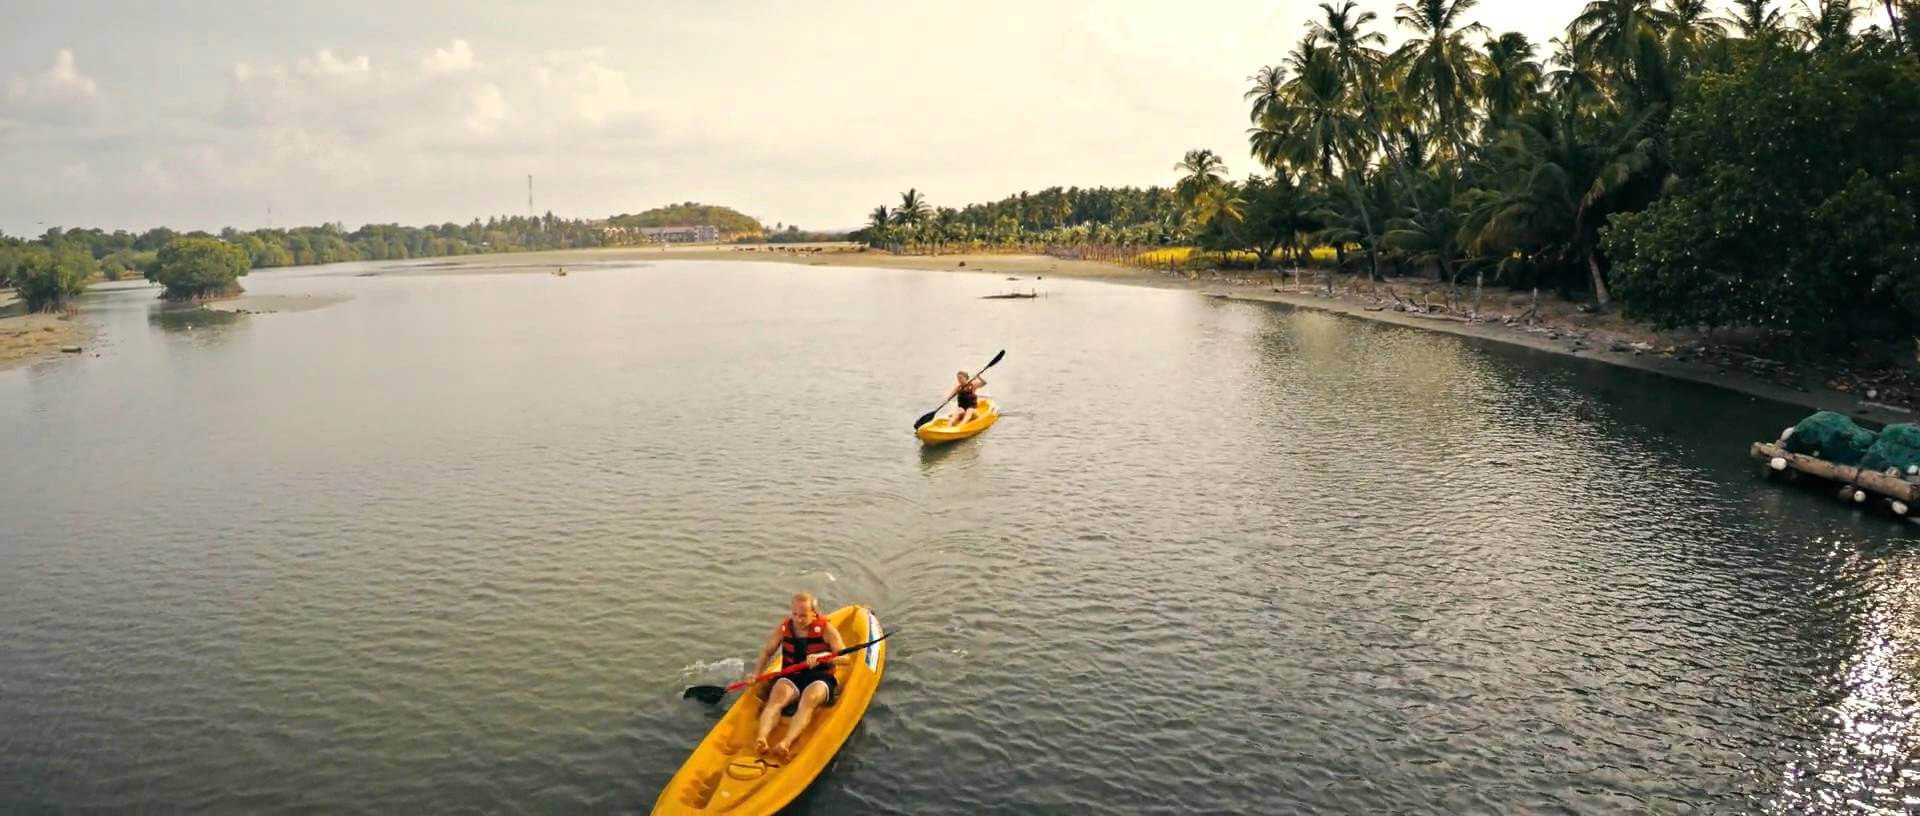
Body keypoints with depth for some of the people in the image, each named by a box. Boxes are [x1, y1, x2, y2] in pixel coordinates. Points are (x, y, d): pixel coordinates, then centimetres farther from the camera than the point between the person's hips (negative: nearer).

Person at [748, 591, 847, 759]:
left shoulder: (826, 629, -5)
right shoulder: (784, 627, 3)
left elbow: (845, 658, -9)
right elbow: (767, 651, 15)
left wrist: (821, 657, -27)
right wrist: (755, 673, -2)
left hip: (819, 678, -3)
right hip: (791, 677, 3)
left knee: (809, 699, -36)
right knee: (777, 697, -30)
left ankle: (786, 743, -57)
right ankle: (761, 738, -55)